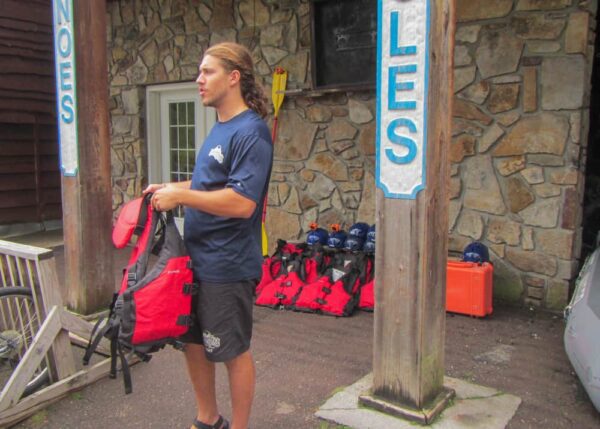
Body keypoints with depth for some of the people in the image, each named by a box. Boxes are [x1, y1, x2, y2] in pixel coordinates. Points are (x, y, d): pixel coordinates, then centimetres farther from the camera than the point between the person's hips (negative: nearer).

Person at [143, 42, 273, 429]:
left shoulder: (251, 132, -18)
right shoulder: (220, 128, 12)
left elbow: (242, 202, -27)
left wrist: (181, 196, -21)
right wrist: (170, 188, 10)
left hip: (226, 267, -10)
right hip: (197, 260, 10)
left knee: (234, 352, 8)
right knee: (193, 342, 20)